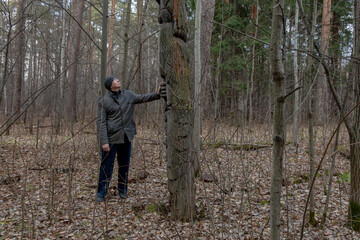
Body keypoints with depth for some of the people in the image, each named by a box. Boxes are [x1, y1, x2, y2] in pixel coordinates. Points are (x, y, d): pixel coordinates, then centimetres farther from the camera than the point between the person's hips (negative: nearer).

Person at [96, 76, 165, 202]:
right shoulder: (103, 101, -7)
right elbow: (101, 123, -11)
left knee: (124, 165, 14)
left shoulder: (128, 95, 8)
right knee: (107, 166, 1)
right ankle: (101, 192, 16)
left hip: (126, 137, 5)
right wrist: (104, 142, -18)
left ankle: (122, 190, 29)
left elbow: (142, 98, 3)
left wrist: (157, 94, -14)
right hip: (111, 138, -4)